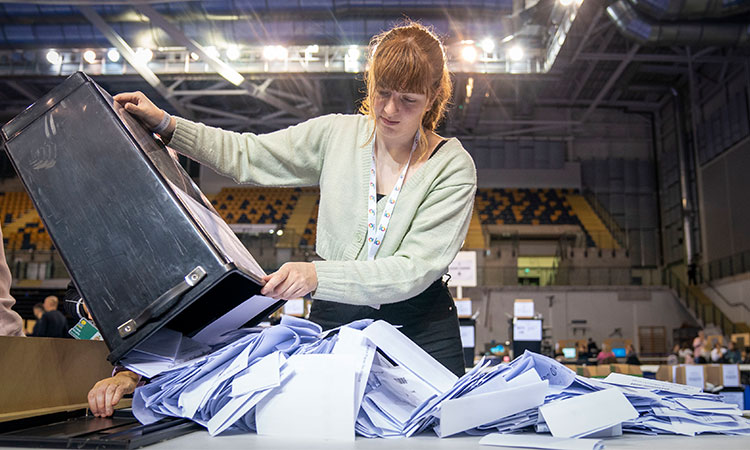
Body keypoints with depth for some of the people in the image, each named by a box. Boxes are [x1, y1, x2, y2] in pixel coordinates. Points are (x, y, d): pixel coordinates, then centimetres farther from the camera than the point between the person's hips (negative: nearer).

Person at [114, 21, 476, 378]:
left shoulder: (453, 167, -9)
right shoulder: (337, 133, 1)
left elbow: (415, 268, -19)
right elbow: (245, 155, 8)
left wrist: (318, 275, -31)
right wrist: (166, 125, -2)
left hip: (420, 331, -1)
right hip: (333, 319, 2)